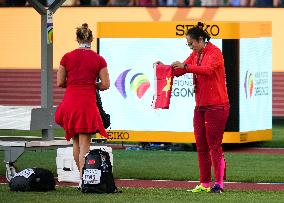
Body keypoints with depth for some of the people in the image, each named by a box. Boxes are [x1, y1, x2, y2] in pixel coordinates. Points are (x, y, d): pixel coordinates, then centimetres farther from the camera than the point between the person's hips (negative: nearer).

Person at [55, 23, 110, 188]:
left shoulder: (67, 57, 2)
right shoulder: (99, 60, -2)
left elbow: (60, 83, 4)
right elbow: (105, 85, -3)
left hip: (70, 102, 2)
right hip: (88, 103, -2)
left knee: (76, 142, 19)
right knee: (84, 145, -1)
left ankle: (82, 175, 25)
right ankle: (83, 179, -11)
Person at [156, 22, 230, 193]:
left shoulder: (214, 52, -10)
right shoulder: (196, 54, 15)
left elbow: (208, 69, -27)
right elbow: (180, 71, 15)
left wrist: (185, 66, -35)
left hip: (216, 106, -8)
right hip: (200, 106, 8)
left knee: (214, 146, -8)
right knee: (201, 146, 7)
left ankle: (219, 184, -4)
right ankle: (205, 184, 11)